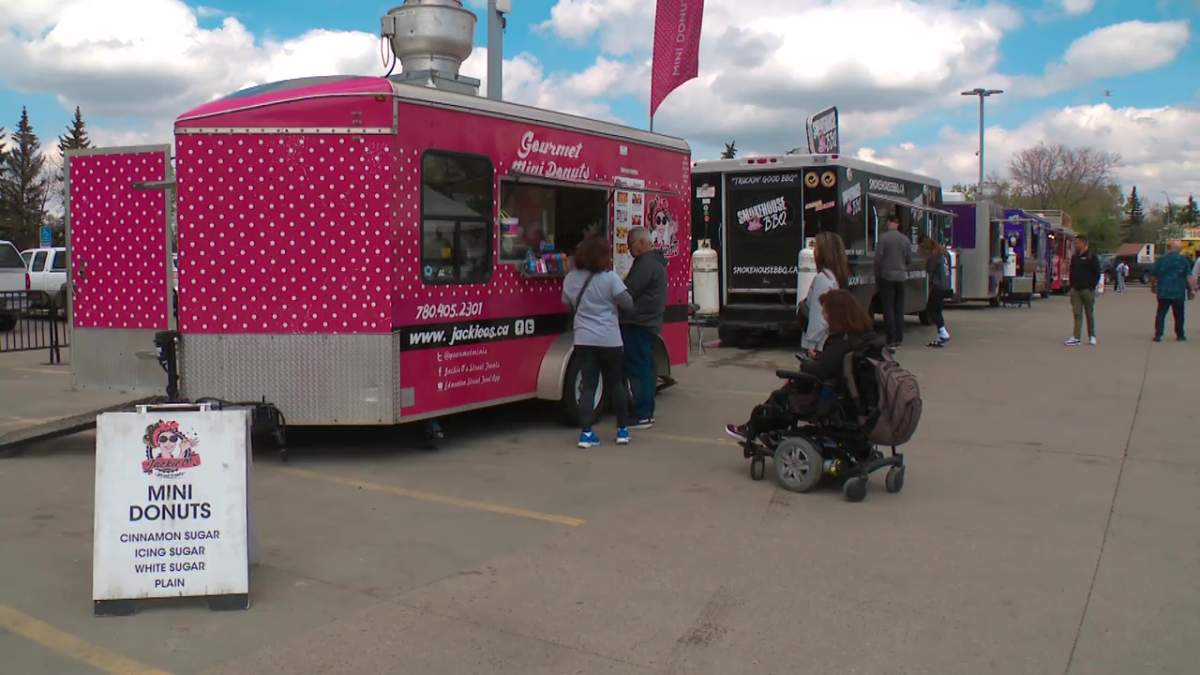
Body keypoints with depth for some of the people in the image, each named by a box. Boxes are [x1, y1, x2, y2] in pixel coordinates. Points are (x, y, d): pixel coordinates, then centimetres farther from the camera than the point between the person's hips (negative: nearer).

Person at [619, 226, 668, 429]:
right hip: (650, 323, 11)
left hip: (638, 324, -11)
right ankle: (647, 412, 21)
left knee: (638, 369, -8)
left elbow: (629, 291, -21)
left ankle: (641, 416, -6)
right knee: (646, 368, 14)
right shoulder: (656, 261, 18)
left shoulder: (646, 264, -17)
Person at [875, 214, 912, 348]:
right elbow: (909, 259, 7)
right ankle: (899, 338, 13)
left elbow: (878, 258, -11)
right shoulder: (905, 239, 4)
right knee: (899, 309, 11)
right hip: (901, 277, 4)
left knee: (888, 308, -1)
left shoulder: (883, 237, -9)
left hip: (887, 276, -4)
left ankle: (891, 339, -4)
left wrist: (877, 275, -1)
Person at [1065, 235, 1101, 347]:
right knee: (1077, 314, -1)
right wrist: (1072, 285, 9)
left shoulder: (1091, 257, -6)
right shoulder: (1074, 257, 13)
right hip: (1075, 290, 5)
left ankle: (1092, 336, 17)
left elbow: (1097, 273, -8)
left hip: (1087, 290, -5)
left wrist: (1092, 286, -14)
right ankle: (1076, 338, -4)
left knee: (1089, 314, 5)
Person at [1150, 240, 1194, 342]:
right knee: (1179, 315, 11)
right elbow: (1188, 276, -4)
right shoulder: (1183, 260, -2)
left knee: (1161, 314, 4)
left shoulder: (1160, 260, 0)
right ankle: (1180, 335, 18)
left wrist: (1153, 286, 20)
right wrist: (1190, 290, 2)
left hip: (1163, 292, 0)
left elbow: (1153, 276, 4)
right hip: (1178, 292, 0)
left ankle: (1158, 335, -4)